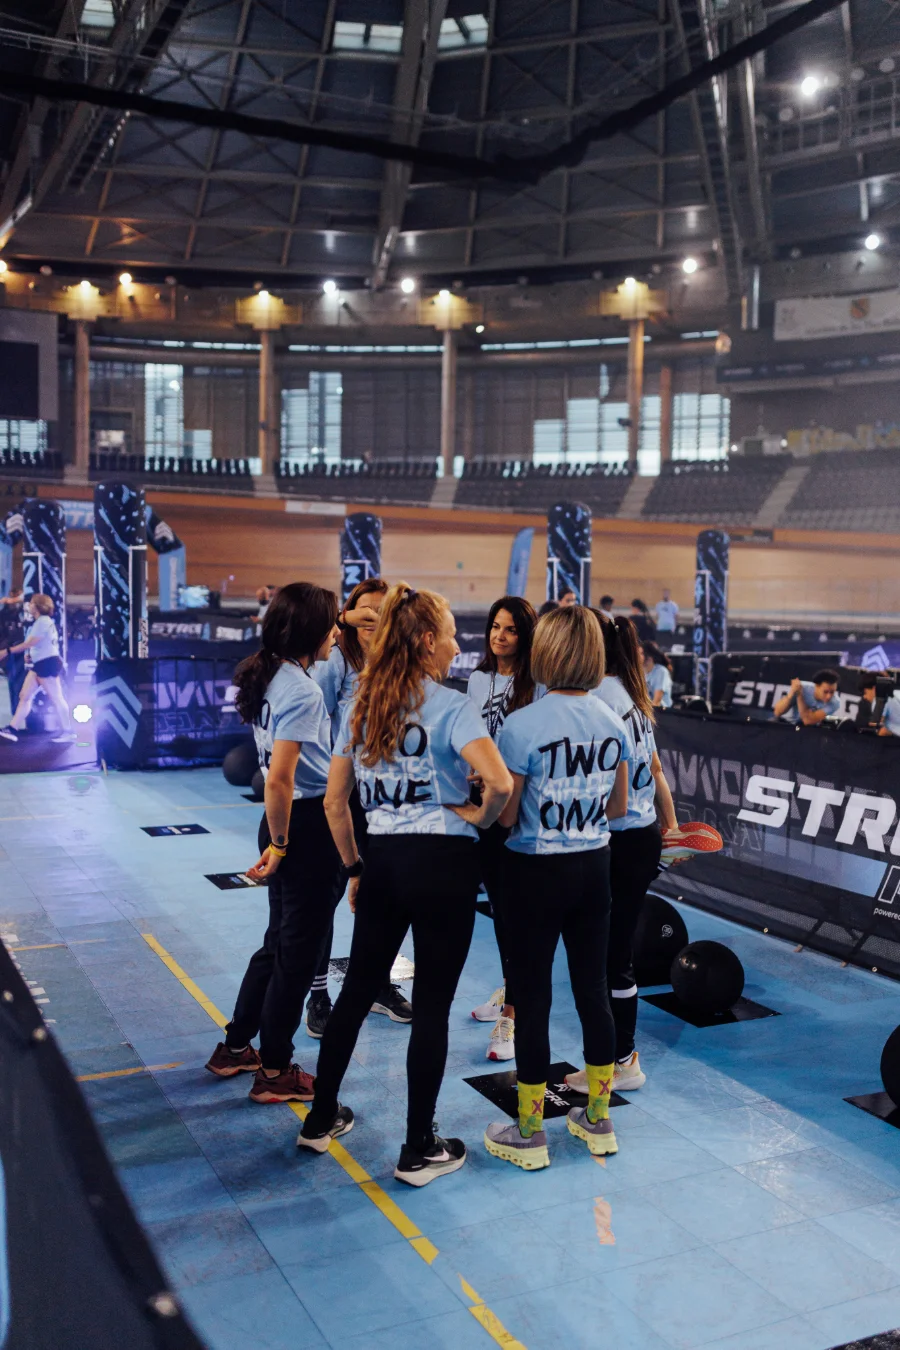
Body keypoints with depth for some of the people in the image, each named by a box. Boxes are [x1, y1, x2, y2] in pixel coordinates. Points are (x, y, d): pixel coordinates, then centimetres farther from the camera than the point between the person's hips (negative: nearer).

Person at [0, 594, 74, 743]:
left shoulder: (43, 620, -14)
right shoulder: (40, 621, 18)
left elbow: (30, 643, -20)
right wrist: (30, 655, 10)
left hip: (48, 663, -10)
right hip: (40, 664, 10)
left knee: (56, 698, -5)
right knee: (24, 696, 6)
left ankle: (67, 732, 1)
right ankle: (12, 729, 6)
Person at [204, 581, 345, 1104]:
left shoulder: (271, 677, 8)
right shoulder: (302, 689, -20)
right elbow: (279, 778, -25)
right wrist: (279, 844, -15)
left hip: (289, 824, 9)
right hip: (309, 826, -9)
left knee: (281, 940, 22)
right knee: (300, 950, 5)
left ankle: (236, 1046, 34)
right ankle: (276, 1071, 19)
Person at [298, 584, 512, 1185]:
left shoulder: (362, 706, 7)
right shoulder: (451, 707, -11)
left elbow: (335, 803, 9)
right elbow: (500, 781, -26)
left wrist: (354, 869, 18)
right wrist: (480, 818, -6)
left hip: (382, 860, 6)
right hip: (444, 864, -5)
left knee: (357, 989, 19)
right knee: (432, 1005, 5)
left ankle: (321, 1119, 32)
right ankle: (420, 1150, 16)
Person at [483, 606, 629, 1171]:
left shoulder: (522, 726, -18)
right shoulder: (614, 723, -1)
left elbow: (504, 816, -14)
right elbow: (618, 806, 9)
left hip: (538, 871, -5)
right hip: (594, 868, 5)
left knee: (533, 997, 6)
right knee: (593, 989, 16)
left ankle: (530, 1134, 20)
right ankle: (599, 1120, 30)